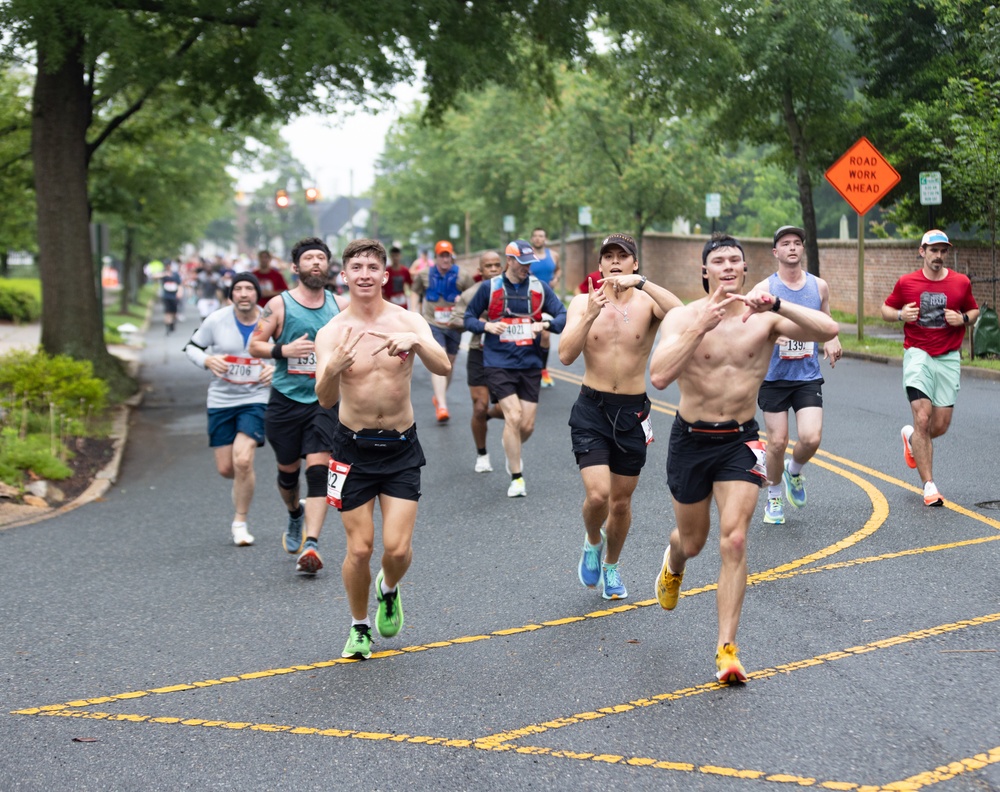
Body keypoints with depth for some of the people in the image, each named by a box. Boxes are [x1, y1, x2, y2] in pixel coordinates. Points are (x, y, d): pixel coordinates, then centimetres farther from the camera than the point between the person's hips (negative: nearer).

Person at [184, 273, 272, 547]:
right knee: (225, 468, 5)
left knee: (242, 461, -18)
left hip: (255, 399, -2)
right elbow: (192, 347, 6)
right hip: (221, 401, 2)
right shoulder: (216, 320, -6)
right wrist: (207, 360, -14)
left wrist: (277, 369, -11)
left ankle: (240, 522, 1)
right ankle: (245, 482, 44)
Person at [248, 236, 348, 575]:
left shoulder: (339, 305, 6)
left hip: (324, 400, 0)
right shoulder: (279, 304, -1)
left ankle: (310, 544, -17)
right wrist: (284, 350, -17)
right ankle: (294, 515, 44)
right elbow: (255, 345, -1)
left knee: (319, 469, -14)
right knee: (288, 470, 12)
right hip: (286, 398, 0)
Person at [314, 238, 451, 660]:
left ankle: (388, 590, 30)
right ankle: (359, 627, 25)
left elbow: (443, 368, -20)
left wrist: (416, 342, -40)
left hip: (401, 447, 1)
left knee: (397, 547, -6)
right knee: (359, 548, 1)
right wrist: (332, 368, -41)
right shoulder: (331, 333, -8)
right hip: (354, 447, 0)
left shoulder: (408, 321, -5)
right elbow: (326, 400, -19)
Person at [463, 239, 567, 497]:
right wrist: (487, 326, -13)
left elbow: (563, 316, 3)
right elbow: (469, 317, 6)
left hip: (530, 363, 3)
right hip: (498, 363, -3)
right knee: (513, 416, -15)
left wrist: (545, 324, -17)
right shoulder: (489, 287, 0)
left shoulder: (540, 287, 5)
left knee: (527, 425, 3)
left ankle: (511, 448, 40)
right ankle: (517, 479, -3)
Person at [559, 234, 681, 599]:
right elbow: (566, 355, -14)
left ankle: (610, 567, 37)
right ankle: (593, 542, 18)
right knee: (597, 494, -16)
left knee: (621, 500, 12)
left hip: (632, 411, 1)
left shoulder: (647, 302, -4)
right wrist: (591, 315, -25)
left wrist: (640, 282, -33)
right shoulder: (583, 302, -2)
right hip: (591, 408, -1)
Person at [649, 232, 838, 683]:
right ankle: (673, 566, 56)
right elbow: (658, 377, -25)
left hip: (740, 442, 0)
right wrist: (702, 326, -30)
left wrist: (776, 305, -33)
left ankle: (726, 649, -6)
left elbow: (828, 330, -21)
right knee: (693, 541, 17)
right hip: (691, 439, 0)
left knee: (733, 541, -13)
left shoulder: (763, 318, -7)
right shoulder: (683, 317, -9)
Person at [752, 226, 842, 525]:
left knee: (811, 438, -13)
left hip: (808, 376, 2)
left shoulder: (819, 286, 5)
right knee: (777, 442, 0)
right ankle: (774, 495, 24)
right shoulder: (764, 289, -5)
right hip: (774, 377, -2)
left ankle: (794, 471, 21)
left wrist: (832, 340, 0)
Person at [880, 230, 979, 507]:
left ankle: (911, 437, 39)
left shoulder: (961, 283, 4)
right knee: (923, 418, -14)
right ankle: (929, 485, -8)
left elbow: (974, 310, 17)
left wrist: (963, 319, -6)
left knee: (942, 424, 3)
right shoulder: (906, 282, 0)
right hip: (918, 355, -2)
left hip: (949, 358, 2)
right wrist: (900, 315, -11)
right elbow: (886, 309, 11)